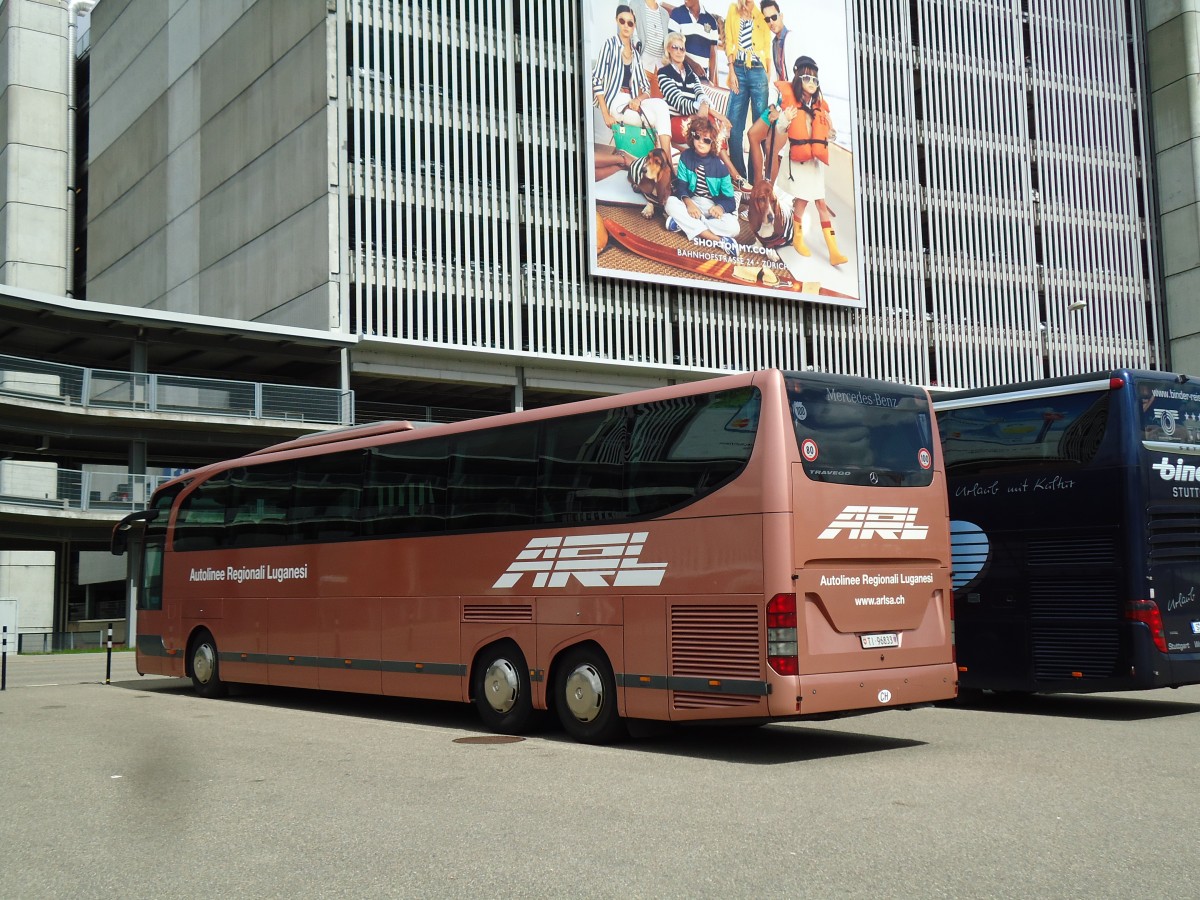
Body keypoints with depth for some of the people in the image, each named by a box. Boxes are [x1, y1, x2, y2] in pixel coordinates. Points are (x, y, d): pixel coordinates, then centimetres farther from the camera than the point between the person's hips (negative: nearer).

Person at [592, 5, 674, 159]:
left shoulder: (636, 52, 18)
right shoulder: (610, 45, 1)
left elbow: (646, 89, 14)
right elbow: (597, 80, -6)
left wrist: (638, 99, -11)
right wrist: (606, 115, -14)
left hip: (633, 103, 5)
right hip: (615, 102, -5)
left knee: (661, 104, -27)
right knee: (661, 118, -25)